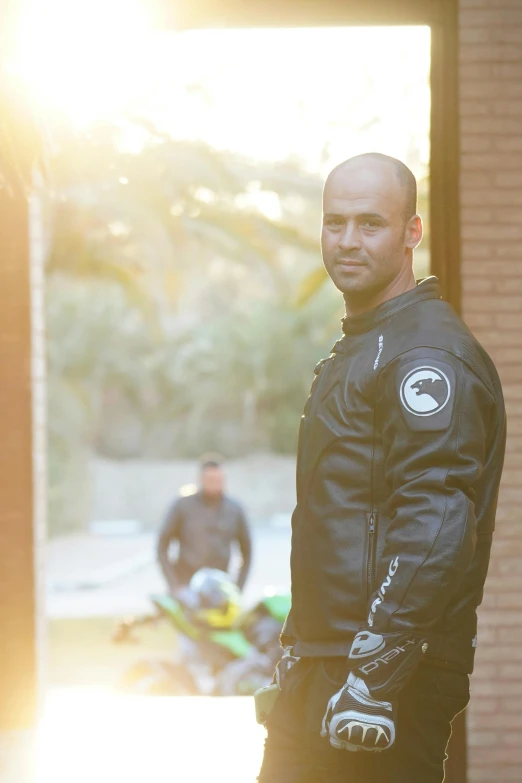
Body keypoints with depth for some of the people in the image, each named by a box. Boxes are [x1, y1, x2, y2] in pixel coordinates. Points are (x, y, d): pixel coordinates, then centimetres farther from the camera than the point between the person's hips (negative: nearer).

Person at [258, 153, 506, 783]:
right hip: (322, 670, 10)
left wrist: (374, 676, -27)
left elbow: (436, 530, -24)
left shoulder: (429, 355, -15)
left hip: (395, 675, -10)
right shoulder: (356, 349, 19)